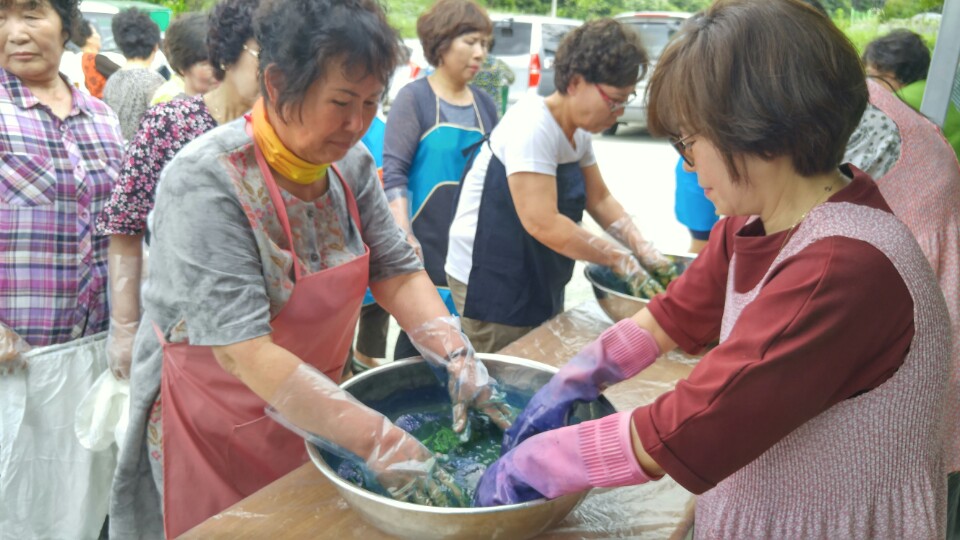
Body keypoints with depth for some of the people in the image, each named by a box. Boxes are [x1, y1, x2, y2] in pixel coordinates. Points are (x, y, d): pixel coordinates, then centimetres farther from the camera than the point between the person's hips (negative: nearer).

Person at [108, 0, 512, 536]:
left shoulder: (351, 165, -7)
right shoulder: (207, 182, -26)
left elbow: (398, 273, -5)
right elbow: (243, 352, -31)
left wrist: (460, 360, -22)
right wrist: (378, 441, -35)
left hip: (311, 410, 6)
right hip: (214, 433, -5)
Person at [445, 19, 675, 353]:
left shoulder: (578, 132, 5)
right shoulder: (531, 127, -22)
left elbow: (599, 199, 14)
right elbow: (543, 223, -29)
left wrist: (641, 247, 0)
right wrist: (617, 258, -21)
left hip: (539, 281, 9)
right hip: (491, 280, -8)